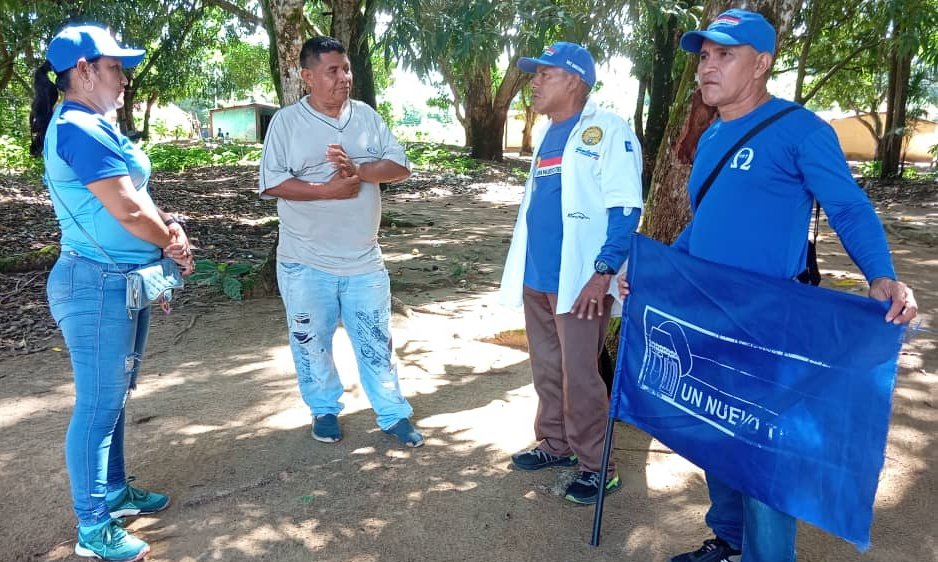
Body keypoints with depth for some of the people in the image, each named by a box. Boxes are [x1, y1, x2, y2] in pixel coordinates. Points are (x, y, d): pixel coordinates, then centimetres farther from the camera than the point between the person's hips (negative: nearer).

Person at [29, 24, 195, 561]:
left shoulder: (95, 126, 14)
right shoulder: (80, 128, -18)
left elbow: (138, 196, 14)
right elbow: (126, 209, -21)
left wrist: (170, 228, -4)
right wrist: (173, 242, -4)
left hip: (126, 282, 10)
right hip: (98, 285, -10)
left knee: (116, 396, 19)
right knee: (99, 406, 0)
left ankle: (115, 491, 35)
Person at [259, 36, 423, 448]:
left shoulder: (366, 116, 5)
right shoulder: (287, 121, -4)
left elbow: (401, 167, -1)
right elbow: (272, 183, -11)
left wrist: (358, 169, -17)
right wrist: (327, 190, -20)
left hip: (364, 260, 2)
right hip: (306, 262, -2)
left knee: (376, 341, 10)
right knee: (312, 342, 12)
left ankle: (394, 415, 22)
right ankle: (324, 411, 33)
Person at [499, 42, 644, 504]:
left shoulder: (607, 131, -10)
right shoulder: (547, 134, 16)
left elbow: (625, 209, -15)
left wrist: (604, 270, -23)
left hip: (579, 281, -8)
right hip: (536, 276, 8)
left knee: (579, 375, -2)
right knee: (547, 369, 16)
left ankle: (596, 467, 13)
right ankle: (554, 444, 32)